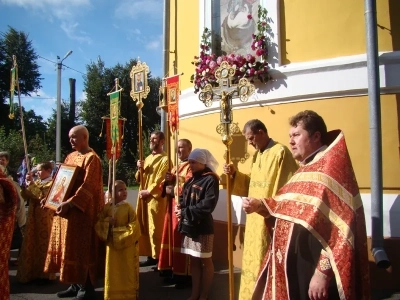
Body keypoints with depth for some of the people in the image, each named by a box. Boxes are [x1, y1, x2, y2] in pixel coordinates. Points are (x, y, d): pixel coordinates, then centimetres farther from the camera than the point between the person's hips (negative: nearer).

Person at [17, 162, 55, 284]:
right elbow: (25, 196, 8)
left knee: (44, 244, 0)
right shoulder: (37, 182, 13)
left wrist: (32, 184, -18)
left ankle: (45, 274, 9)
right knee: (33, 243, 10)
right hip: (33, 217, 7)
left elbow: (42, 196, -21)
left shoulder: (52, 183, -9)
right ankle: (34, 272, 21)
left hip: (45, 218, -7)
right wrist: (27, 184, -6)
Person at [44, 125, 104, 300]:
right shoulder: (70, 157, 14)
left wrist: (69, 203, -26)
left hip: (82, 211, -9)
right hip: (66, 208, 9)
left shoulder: (91, 158, -12)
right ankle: (76, 285, 25)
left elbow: (88, 186, -20)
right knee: (70, 247, 12)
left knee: (81, 248, -2)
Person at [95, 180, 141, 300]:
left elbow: (133, 228, -16)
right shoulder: (107, 207, -1)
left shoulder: (128, 208, -11)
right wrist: (107, 222, -16)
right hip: (111, 245, 3)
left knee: (127, 273, 8)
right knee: (113, 272, 14)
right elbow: (99, 224, 3)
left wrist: (117, 231, -17)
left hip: (127, 246, -3)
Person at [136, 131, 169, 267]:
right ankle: (150, 255, 18)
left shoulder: (165, 159, -7)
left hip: (156, 198, -8)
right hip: (144, 198, 8)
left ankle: (157, 257, 7)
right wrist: (140, 169, -2)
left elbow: (160, 181, -14)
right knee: (144, 228, 9)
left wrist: (147, 191, -12)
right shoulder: (147, 158, 17)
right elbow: (138, 179, 16)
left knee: (155, 229, -4)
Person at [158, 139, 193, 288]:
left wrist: (173, 191, -10)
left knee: (181, 239, -5)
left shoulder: (191, 167, -8)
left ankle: (184, 274, 5)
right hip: (172, 206, 8)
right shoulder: (175, 167, 19)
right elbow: (169, 186, 17)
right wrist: (167, 181, -4)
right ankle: (174, 270, 21)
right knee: (172, 237, 10)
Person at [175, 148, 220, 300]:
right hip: (189, 225, 8)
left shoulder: (210, 180, -12)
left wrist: (185, 213, -17)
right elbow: (183, 197, 16)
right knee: (194, 261, 15)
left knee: (205, 261, 7)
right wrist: (179, 207, -7)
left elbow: (207, 205, -21)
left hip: (203, 227, -7)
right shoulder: (191, 180, 14)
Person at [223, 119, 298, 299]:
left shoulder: (280, 152, -15)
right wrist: (235, 174, 0)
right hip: (255, 219, 9)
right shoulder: (257, 155, 13)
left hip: (271, 220, -9)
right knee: (254, 262, 17)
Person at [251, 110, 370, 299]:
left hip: (312, 269, -9)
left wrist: (323, 272, -24)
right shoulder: (306, 169, 13)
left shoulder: (332, 166, -16)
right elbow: (289, 206, 21)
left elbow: (341, 226, -22)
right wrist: (259, 205, 5)